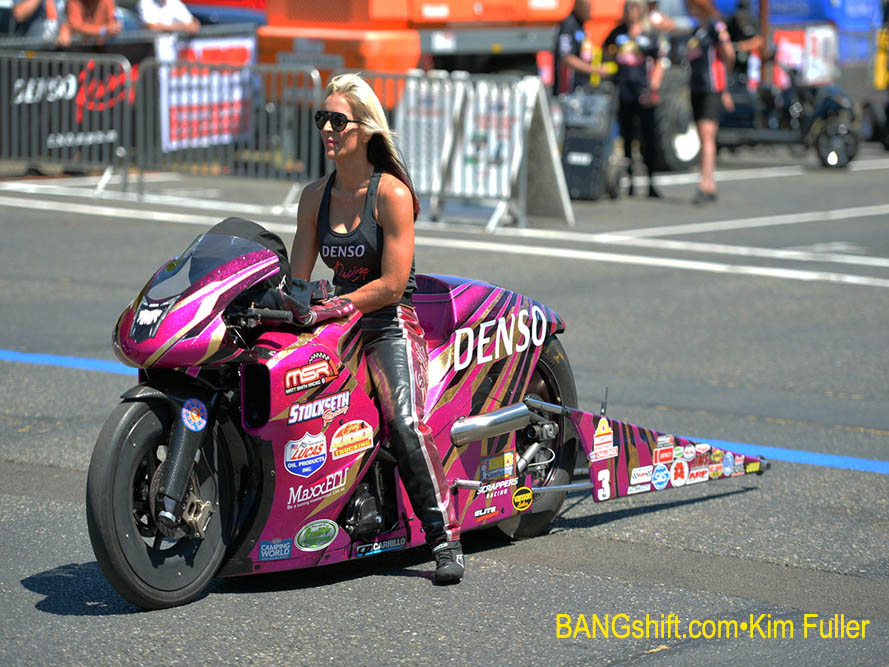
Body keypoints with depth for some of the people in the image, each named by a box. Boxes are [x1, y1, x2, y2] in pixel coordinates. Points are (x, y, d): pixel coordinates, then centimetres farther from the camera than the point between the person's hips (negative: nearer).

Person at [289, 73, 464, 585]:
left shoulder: (391, 192, -9)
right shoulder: (315, 196, 10)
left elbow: (392, 284, -13)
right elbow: (298, 277, 10)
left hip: (391, 325, -6)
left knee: (404, 423, -26)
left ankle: (446, 538, -22)